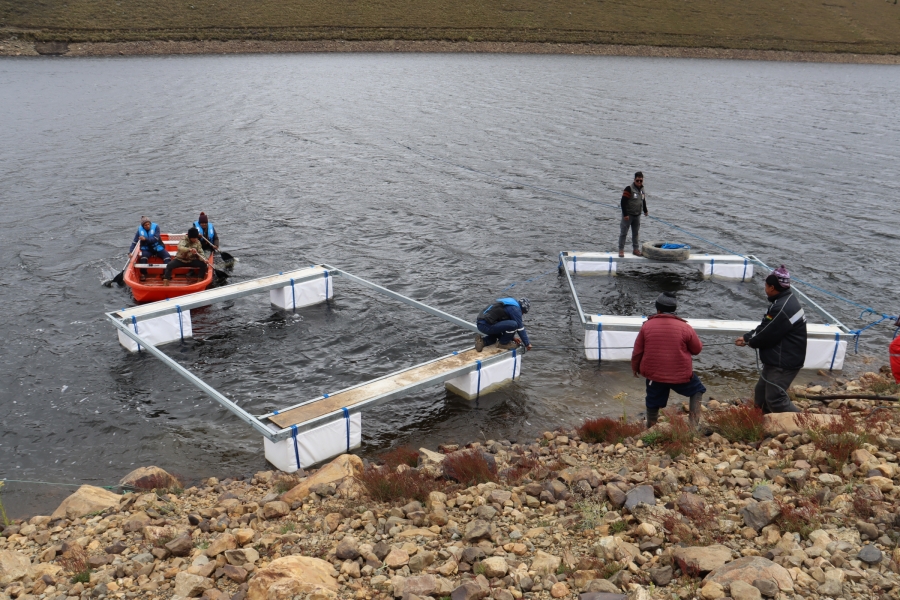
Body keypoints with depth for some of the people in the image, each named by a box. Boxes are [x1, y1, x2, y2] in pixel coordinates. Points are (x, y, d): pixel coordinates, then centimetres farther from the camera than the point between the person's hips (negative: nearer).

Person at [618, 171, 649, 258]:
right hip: (628, 215, -7)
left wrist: (645, 211, 29)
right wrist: (625, 214, -21)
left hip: (637, 215, 7)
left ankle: (636, 249, 21)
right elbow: (623, 202, -18)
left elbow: (643, 200, 24)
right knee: (623, 233, -2)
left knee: (636, 233, 13)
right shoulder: (629, 189, -16)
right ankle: (621, 250, 3)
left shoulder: (642, 189, 8)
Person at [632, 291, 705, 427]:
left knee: (653, 403, 19)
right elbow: (697, 349, 3)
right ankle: (694, 424, 15)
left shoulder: (647, 325, -4)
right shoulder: (685, 327, -9)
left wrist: (635, 368, 19)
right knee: (697, 391, 24)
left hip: (654, 374, 1)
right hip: (681, 374, -1)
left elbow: (637, 351, 2)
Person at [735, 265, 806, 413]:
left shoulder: (783, 308, -27)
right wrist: (747, 336, 5)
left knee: (776, 400, -8)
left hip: (783, 363, -11)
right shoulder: (785, 301, 8)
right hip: (777, 360, 11)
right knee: (761, 394, 19)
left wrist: (749, 341, -2)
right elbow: (765, 326, 14)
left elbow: (767, 335, -21)